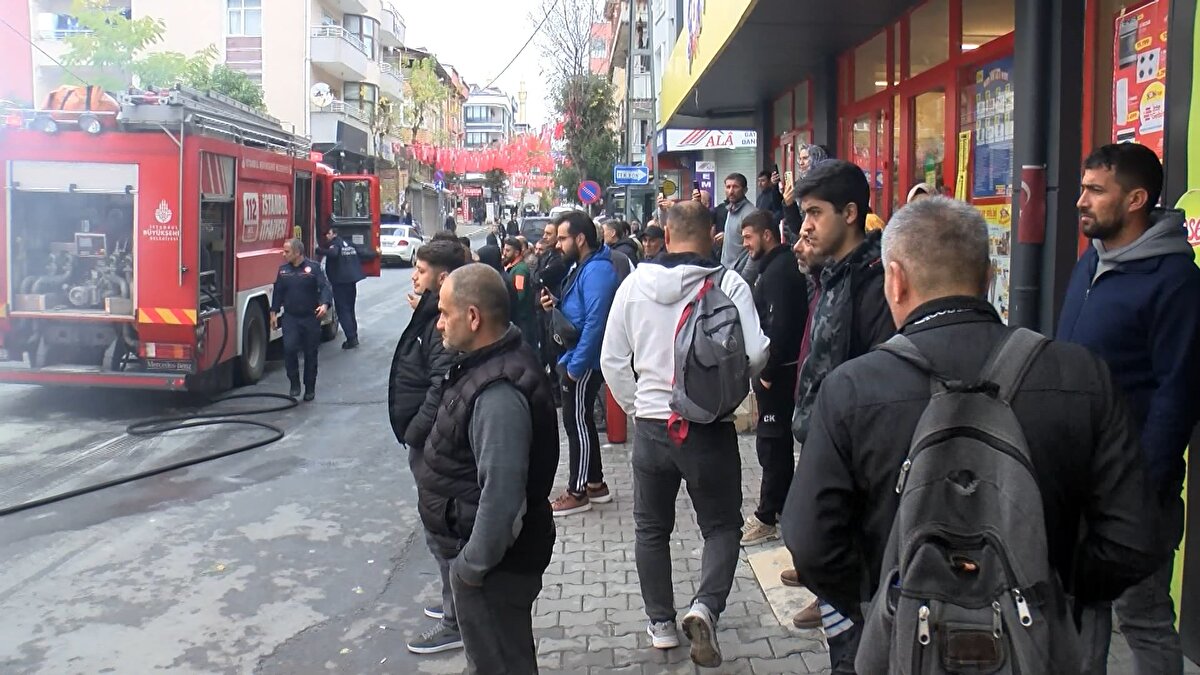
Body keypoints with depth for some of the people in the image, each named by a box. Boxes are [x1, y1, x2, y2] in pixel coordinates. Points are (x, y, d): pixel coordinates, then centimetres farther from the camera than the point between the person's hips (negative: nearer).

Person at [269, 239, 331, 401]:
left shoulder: (314, 267, -5)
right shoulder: (283, 269, 8)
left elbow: (325, 287, -13)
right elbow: (278, 292, 15)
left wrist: (325, 304, -30)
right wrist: (274, 312, 11)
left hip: (311, 318, -2)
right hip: (290, 318, 2)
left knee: (311, 354, 6)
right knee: (289, 348, -16)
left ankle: (310, 388, 19)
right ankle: (294, 384, -1)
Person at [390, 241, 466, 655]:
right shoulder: (433, 316, 11)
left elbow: (442, 387, -28)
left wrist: (414, 432, -20)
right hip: (431, 438, 11)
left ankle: (456, 623, 10)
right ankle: (457, 604, 36)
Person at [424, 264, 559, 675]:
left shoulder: (499, 393, -30)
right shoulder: (493, 361, 4)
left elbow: (502, 493, -31)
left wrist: (473, 564, -20)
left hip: (495, 562, -10)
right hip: (485, 550, 10)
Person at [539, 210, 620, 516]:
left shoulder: (597, 269, -20)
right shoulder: (581, 266, 13)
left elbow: (595, 321, -26)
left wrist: (575, 365, -24)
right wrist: (555, 306, 1)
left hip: (582, 363, -10)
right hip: (573, 358, 10)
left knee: (577, 423, -1)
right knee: (581, 421, 17)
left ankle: (578, 493, 10)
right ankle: (595, 484, 28)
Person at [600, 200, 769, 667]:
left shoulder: (635, 283, -4)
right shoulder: (729, 285, -12)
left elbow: (612, 359, 1)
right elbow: (754, 355, -15)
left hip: (651, 426, 2)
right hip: (711, 429, -2)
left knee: (651, 528, 18)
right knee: (721, 525, 14)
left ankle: (661, 624, 26)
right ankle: (705, 607, -6)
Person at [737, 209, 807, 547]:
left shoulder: (777, 271, -17)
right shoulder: (783, 265, 14)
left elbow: (778, 326, -24)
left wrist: (767, 371, -18)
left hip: (777, 372, -10)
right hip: (780, 368, 10)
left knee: (771, 443, -3)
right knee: (779, 442, 17)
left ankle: (767, 518, 5)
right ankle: (783, 509, 27)